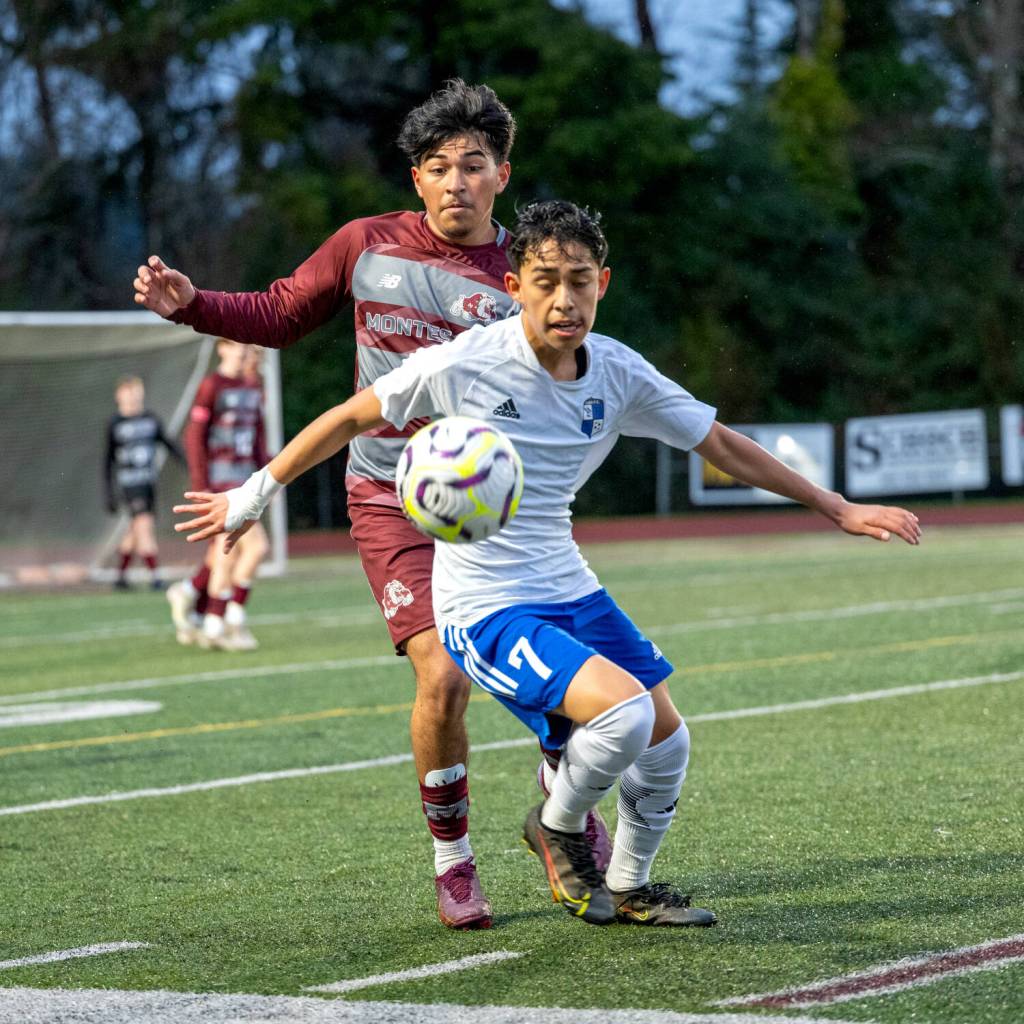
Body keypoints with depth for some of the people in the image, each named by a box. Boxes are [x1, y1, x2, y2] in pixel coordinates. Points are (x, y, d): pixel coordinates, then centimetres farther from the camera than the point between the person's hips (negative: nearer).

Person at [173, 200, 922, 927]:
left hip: (568, 589, 6)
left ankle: (629, 888, 34)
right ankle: (559, 827, 6)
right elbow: (350, 419, -4)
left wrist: (839, 509, 7)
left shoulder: (619, 374, -5)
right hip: (483, 607, -6)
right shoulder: (462, 365, -18)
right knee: (626, 712, -25)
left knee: (666, 745, 7)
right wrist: (252, 497, 2)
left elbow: (723, 445, 6)